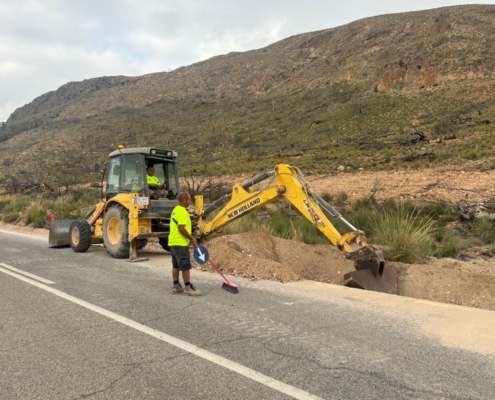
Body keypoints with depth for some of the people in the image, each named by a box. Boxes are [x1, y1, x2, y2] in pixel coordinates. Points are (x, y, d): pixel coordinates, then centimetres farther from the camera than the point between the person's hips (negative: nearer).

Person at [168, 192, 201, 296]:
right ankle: (188, 288, -1)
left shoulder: (176, 210, 15)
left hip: (173, 242, 10)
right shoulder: (182, 211, -17)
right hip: (180, 243, -10)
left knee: (176, 265, 14)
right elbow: (181, 228, -24)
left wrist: (190, 237, 18)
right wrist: (191, 238, -14)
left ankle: (176, 286, 20)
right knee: (185, 266, -5)